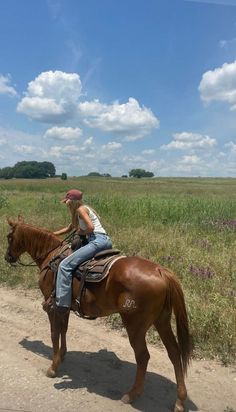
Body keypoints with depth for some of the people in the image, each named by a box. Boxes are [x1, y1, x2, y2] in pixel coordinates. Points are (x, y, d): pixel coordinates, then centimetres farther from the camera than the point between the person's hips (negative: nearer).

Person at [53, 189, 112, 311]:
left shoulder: (81, 209, -3)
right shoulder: (80, 212, 26)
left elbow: (90, 227, -18)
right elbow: (69, 228, 37)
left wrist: (81, 232, 1)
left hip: (97, 240, -11)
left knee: (65, 265, -12)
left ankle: (62, 303, -14)